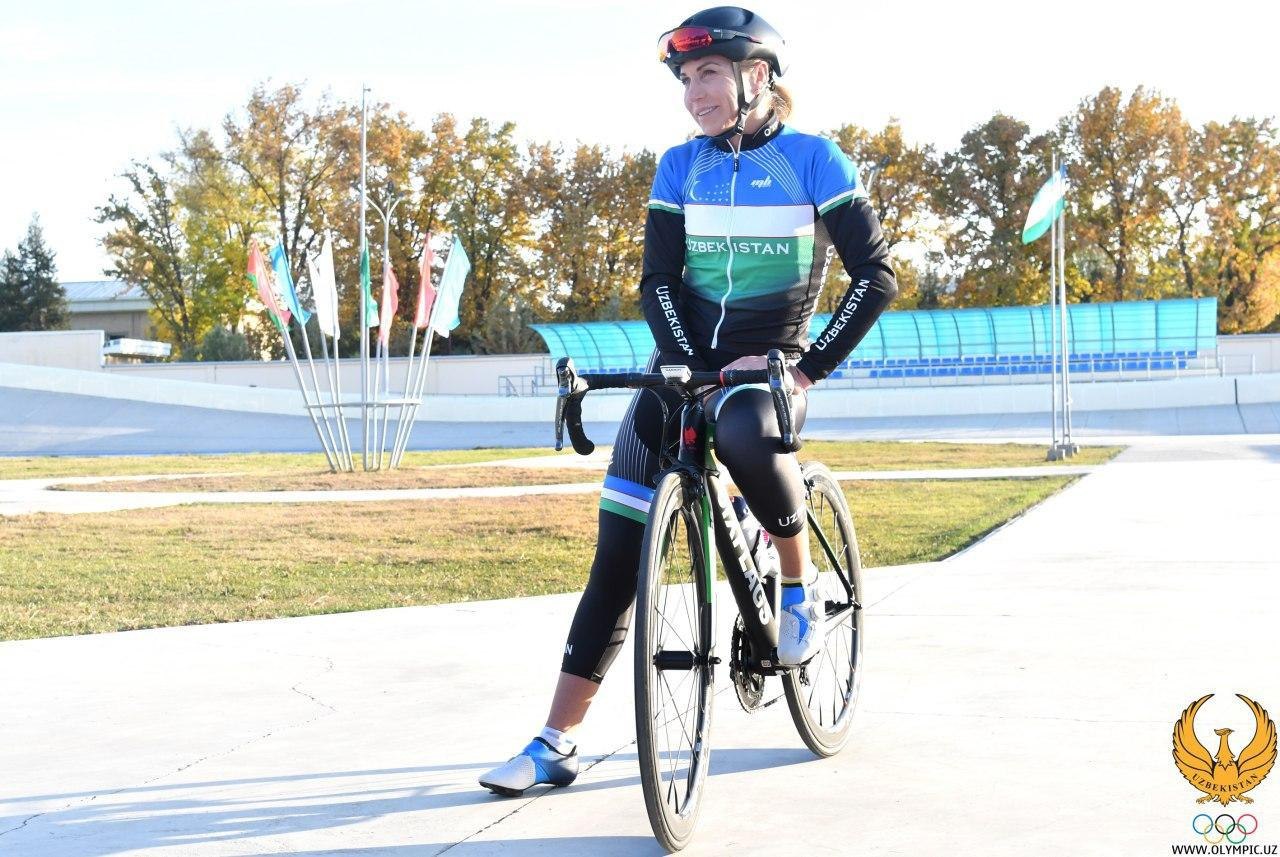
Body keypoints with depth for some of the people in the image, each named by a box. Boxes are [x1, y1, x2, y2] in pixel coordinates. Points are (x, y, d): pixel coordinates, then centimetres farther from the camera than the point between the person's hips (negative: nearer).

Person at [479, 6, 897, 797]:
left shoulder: (813, 161, -5)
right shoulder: (680, 168, 4)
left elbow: (877, 276, -7)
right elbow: (659, 281, -1)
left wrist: (813, 367, -15)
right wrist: (695, 366, -16)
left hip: (769, 363, -3)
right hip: (683, 363, 4)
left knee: (744, 436, -41)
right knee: (618, 554, -3)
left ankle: (800, 585, -12)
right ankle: (558, 744, 4)